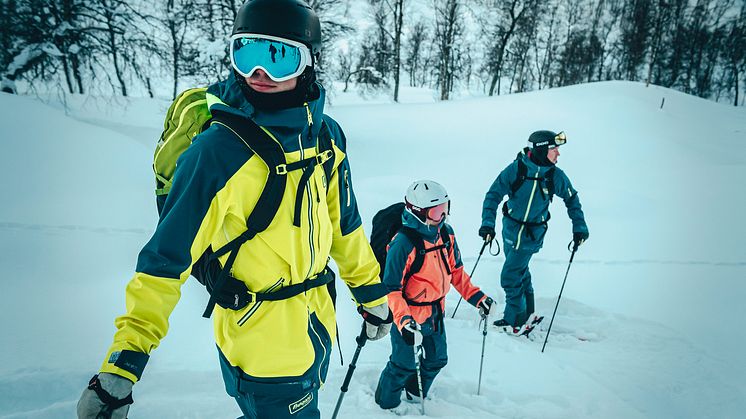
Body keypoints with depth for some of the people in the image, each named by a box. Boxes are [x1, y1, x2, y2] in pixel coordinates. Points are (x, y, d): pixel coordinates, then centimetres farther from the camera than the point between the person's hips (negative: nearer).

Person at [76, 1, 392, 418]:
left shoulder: (327, 135, -5)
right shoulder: (216, 150, -21)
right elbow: (167, 256, -17)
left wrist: (372, 294, 13)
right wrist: (123, 362, -18)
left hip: (319, 326, 6)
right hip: (261, 344, -6)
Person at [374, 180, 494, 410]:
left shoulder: (446, 233, -3)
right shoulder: (404, 243, -27)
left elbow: (455, 270, 10)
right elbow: (391, 287, -23)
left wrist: (476, 296, 4)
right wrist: (403, 320, -34)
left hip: (436, 313, 7)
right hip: (409, 315, -7)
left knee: (436, 361, 22)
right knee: (404, 365, 8)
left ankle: (415, 396, 48)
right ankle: (386, 403, 37)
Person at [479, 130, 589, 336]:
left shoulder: (556, 176, -11)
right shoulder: (516, 169, -15)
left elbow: (572, 199, 7)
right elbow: (494, 194, -12)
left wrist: (579, 227, 5)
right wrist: (488, 222, -23)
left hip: (532, 235, -2)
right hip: (511, 228, 2)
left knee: (510, 277, -4)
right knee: (520, 273, 18)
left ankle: (515, 322, 16)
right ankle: (528, 315, 38)